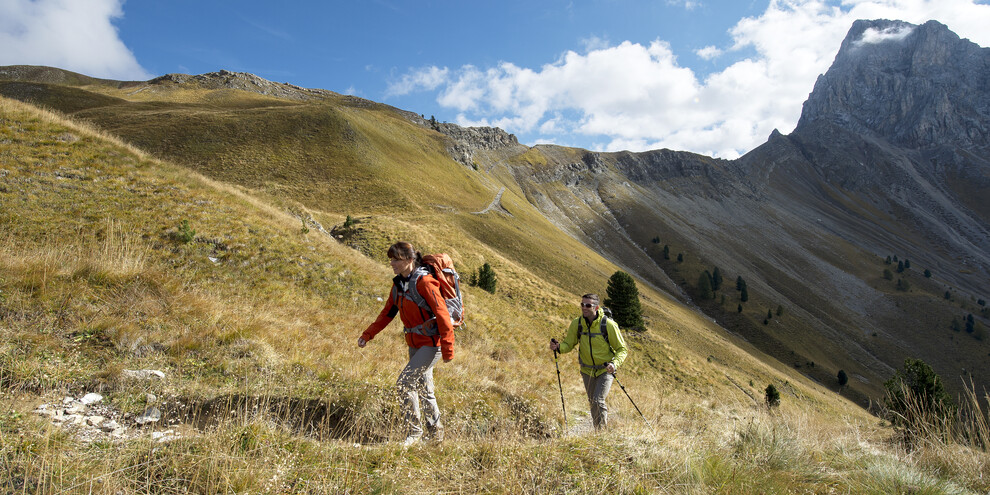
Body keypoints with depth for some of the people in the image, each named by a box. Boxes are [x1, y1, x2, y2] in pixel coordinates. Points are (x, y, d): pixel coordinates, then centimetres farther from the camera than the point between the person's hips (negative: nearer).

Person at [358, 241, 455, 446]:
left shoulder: (424, 282, -20)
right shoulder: (398, 284, 5)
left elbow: (442, 315, -21)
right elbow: (388, 313, 15)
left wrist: (447, 350, -20)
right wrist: (367, 335, 9)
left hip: (431, 344, -8)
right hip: (415, 344, 8)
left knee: (404, 383, -12)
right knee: (423, 388, 15)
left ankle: (414, 431, 5)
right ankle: (436, 433, 29)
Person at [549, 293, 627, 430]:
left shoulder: (608, 324, -20)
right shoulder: (577, 323, -11)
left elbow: (622, 349, -12)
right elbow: (569, 344, 0)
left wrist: (615, 363, -31)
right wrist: (558, 347, -23)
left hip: (606, 369, -4)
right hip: (587, 371, 4)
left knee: (598, 401, -17)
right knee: (593, 403, 15)